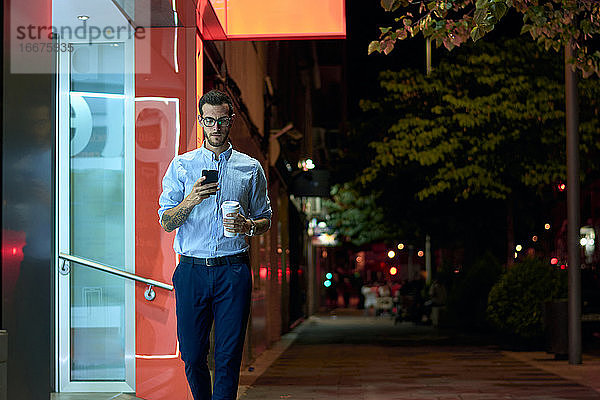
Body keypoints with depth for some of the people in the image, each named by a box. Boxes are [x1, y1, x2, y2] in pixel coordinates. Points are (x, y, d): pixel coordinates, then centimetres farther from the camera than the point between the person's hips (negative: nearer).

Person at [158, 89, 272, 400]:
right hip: (192, 270, 0)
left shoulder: (250, 168, 10)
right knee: (192, 355, 4)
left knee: (228, 357, -3)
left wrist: (248, 226, -6)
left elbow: (265, 219, 17)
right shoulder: (181, 166, 8)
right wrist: (191, 200, -16)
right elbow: (166, 222, 3)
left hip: (233, 272, 0)